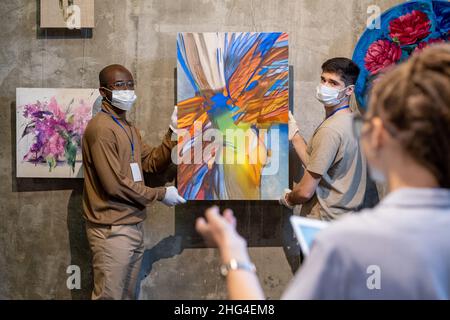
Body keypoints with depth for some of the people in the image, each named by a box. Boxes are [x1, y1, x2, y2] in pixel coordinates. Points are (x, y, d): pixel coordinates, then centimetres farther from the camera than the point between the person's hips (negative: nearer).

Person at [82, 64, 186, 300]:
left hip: (133, 225, 10)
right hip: (112, 229, -10)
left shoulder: (128, 128, 16)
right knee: (109, 295, -5)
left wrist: (173, 133, 5)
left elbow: (152, 163, 16)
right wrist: (160, 194, -11)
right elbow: (115, 184, -21)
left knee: (127, 294, 15)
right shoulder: (101, 128, -16)